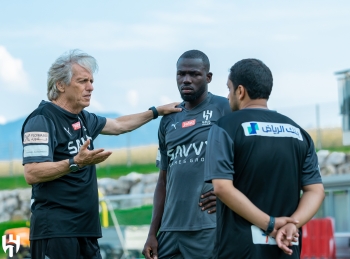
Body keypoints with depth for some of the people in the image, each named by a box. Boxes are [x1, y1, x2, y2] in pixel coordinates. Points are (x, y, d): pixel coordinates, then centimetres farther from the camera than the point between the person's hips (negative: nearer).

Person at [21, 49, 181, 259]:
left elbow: (118, 125, 35)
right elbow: (32, 174, -21)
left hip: (86, 228, 9)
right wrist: (76, 162, -29)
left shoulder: (83, 118, 15)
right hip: (55, 231, -9)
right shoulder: (42, 120, -11)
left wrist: (157, 112, 34)